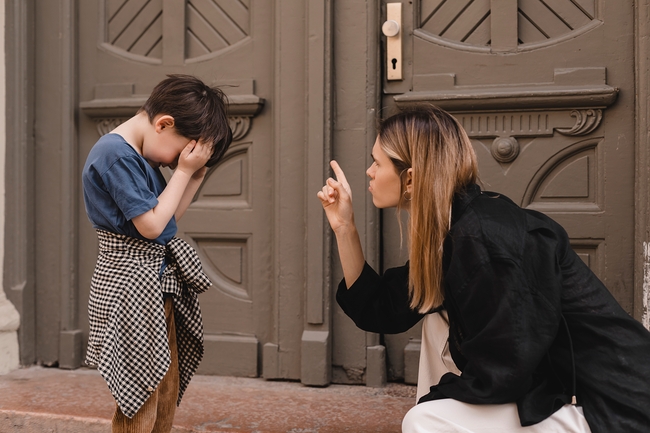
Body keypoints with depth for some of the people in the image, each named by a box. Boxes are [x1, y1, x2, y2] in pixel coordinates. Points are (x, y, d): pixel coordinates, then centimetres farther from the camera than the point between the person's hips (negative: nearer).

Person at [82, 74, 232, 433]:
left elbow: (170, 216, 15)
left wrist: (194, 177, 3)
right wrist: (183, 171, -12)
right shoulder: (115, 154, -17)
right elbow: (151, 224, -20)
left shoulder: (142, 155, 11)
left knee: (168, 391, 15)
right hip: (130, 284, -10)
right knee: (139, 401, 0)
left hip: (159, 279, 10)